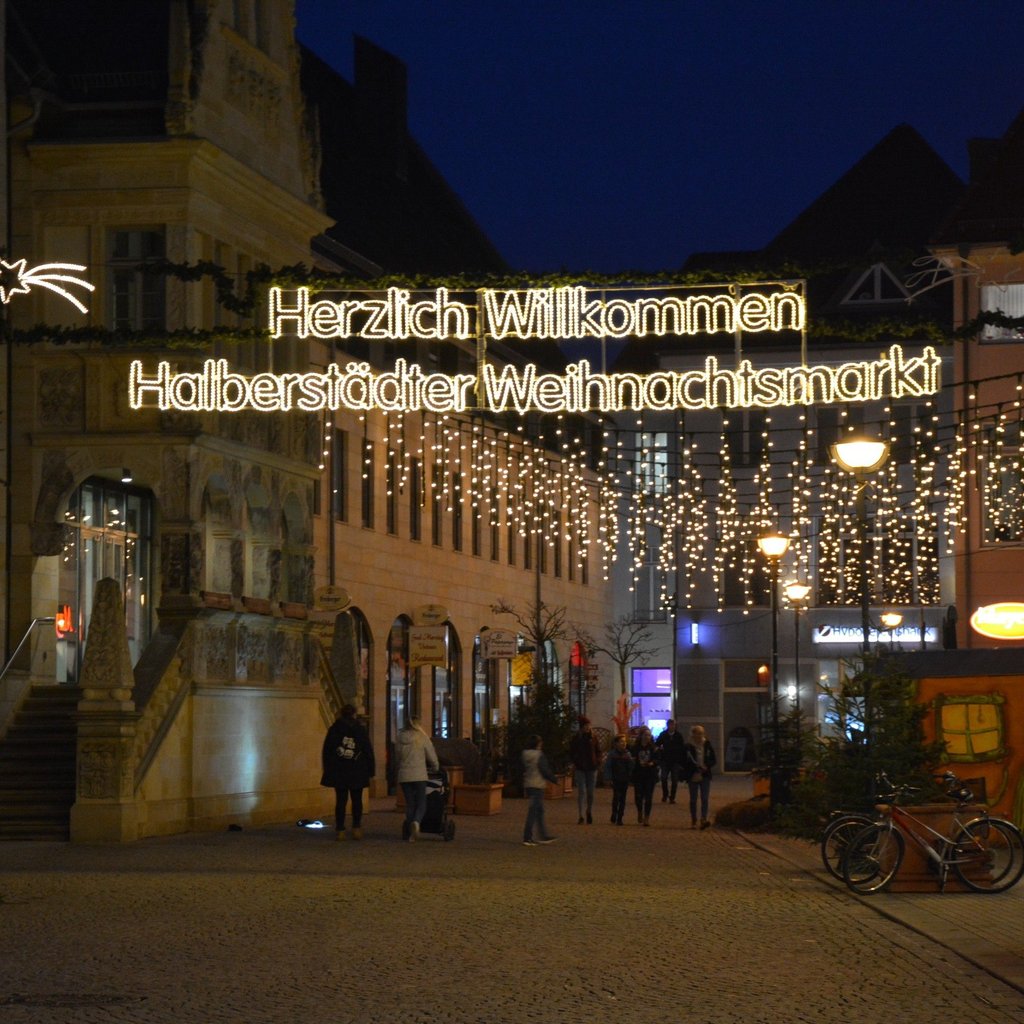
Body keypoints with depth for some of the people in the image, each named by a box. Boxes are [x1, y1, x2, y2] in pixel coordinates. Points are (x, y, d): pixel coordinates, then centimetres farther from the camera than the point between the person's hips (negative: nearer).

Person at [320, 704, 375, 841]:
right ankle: (356, 827, -1)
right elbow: (368, 752, 2)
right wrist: (371, 771, 8)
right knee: (356, 800, 8)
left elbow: (326, 751, 4)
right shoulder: (361, 731, 1)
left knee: (340, 801, 3)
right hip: (357, 773, -1)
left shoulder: (333, 730, 2)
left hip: (338, 772, 1)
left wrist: (327, 769, 11)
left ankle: (340, 830, -2)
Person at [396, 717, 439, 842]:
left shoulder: (401, 738, 4)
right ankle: (416, 822, -27)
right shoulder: (422, 737, -3)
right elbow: (432, 756, 3)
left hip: (404, 776, 3)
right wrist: (435, 768, 22)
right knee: (421, 804, 2)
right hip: (419, 775, -3)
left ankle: (412, 834, 8)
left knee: (409, 804, 10)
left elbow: (399, 757, 9)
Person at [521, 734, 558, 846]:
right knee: (533, 812, -6)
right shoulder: (539, 755, -14)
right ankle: (527, 838, -7)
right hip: (537, 785, -8)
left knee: (539, 811, 16)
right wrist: (554, 778, 3)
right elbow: (545, 770, -13)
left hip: (528, 785, 8)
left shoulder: (525, 755, 7)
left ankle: (543, 836, 22)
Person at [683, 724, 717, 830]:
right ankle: (693, 821, 13)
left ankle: (704, 820, -18)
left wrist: (707, 766, -11)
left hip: (705, 775, 1)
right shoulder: (688, 747, -2)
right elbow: (685, 763, -2)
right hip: (693, 776, -1)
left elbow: (713, 760, 8)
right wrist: (693, 772, -13)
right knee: (693, 799, 5)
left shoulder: (707, 746, 4)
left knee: (705, 798, -10)